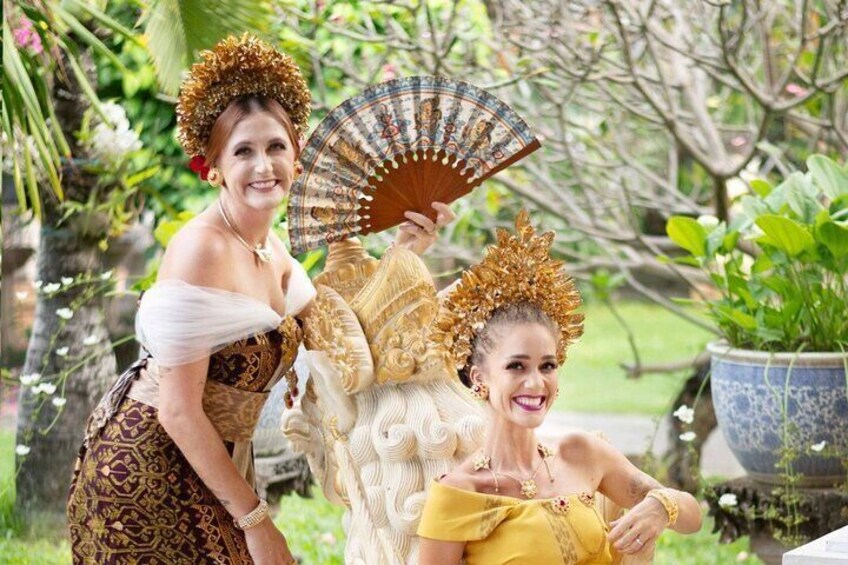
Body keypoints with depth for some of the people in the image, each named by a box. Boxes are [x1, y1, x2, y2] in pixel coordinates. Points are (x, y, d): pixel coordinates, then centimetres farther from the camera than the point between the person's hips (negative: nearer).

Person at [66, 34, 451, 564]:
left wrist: (402, 255, 2)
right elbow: (178, 410, -23)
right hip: (148, 466, -8)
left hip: (215, 462, 8)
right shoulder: (203, 248, -22)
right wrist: (256, 520, -18)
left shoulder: (272, 249, 3)